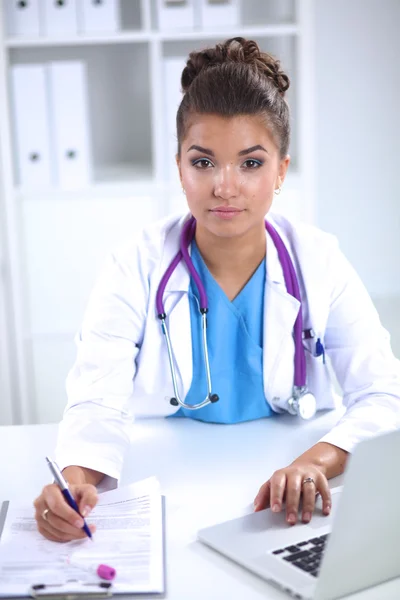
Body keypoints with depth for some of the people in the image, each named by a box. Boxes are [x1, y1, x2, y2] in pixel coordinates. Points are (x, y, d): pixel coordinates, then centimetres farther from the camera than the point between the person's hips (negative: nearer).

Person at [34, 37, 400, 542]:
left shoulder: (320, 264, -4)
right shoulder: (138, 268, -6)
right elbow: (97, 402, -14)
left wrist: (318, 461, -31)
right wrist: (76, 478, -37)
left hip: (285, 505, 0)